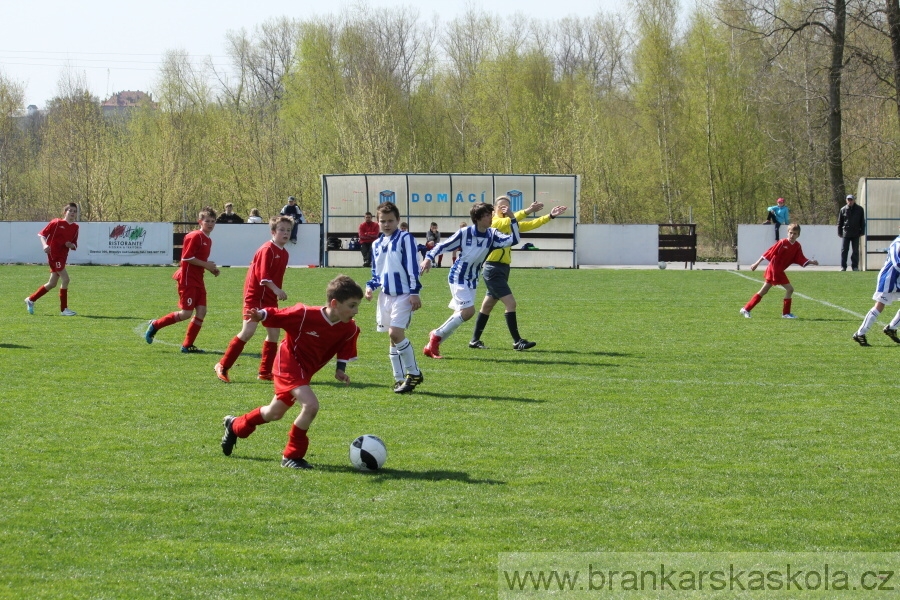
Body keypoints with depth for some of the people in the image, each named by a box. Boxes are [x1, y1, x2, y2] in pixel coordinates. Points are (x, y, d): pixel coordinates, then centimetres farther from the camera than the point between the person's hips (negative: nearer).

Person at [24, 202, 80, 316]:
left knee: (52, 283, 12)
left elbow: (75, 246, 15)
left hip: (63, 257, 8)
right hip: (54, 255, -8)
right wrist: (45, 245, -20)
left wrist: (71, 245, -8)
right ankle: (64, 309, -10)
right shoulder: (57, 223, -7)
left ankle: (31, 300, 29)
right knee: (65, 279, -16)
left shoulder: (75, 227, 10)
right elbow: (41, 234, -3)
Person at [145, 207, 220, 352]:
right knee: (186, 313, -10)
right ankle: (155, 325, 8)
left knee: (201, 312, 0)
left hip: (198, 280, 9)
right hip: (187, 279, -9)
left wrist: (211, 268, 7)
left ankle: (187, 345, 5)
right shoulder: (195, 236, -14)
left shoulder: (208, 240, 15)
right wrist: (206, 265, -15)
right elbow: (187, 257, -19)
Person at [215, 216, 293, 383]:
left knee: (274, 332, 4)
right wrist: (276, 289, -30)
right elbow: (263, 275, -22)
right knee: (248, 331, -12)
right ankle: (222, 366, -5)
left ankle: (265, 372, 12)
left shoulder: (284, 253, 11)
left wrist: (278, 292, 8)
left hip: (270, 298, 8)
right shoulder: (267, 250, -15)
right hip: (255, 294, -8)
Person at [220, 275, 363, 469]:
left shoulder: (350, 329, -12)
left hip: (305, 371, 7)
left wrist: (340, 369, -9)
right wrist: (260, 315, -41)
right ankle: (292, 455, -7)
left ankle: (235, 425, 49)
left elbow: (344, 351, 6)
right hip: (289, 364, -7)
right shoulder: (305, 315, -29)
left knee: (274, 413, 22)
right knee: (311, 405, -25)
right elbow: (276, 315, -22)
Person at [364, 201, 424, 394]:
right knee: (393, 337, 9)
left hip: (403, 295, -7)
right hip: (386, 295, 7)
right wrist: (370, 286, 3)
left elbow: (412, 267, -10)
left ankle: (413, 373, -5)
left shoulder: (405, 239, -5)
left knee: (395, 333, -18)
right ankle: (400, 378, 16)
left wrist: (414, 292, -14)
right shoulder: (377, 244, 14)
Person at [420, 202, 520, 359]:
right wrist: (429, 257, -21)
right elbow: (443, 246, -9)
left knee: (460, 315, 6)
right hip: (458, 277, -7)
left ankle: (431, 347, 16)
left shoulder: (492, 235, -3)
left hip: (472, 280, 7)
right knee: (468, 311, -20)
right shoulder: (464, 233, -16)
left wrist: (512, 218, -20)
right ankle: (437, 335, -3)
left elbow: (513, 240, -13)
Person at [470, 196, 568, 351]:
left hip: (503, 269, 9)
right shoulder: (492, 222, -10)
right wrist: (527, 211, -38)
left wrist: (550, 216, -2)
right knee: (510, 303, -14)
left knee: (487, 306, 15)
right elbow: (507, 222, -30)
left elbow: (530, 225, 8)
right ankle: (517, 341, -13)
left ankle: (475, 340, 23)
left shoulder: (511, 225, 16)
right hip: (493, 268, -9)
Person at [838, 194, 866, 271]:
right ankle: (843, 267, 3)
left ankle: (855, 266, 10)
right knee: (844, 250, -1)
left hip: (855, 233, 0)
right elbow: (840, 222, 8)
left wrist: (862, 232, 3)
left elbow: (862, 221, 8)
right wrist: (840, 232, 4)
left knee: (855, 251, 4)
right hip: (846, 233, 0)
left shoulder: (860, 209, 4)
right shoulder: (843, 209, 3)